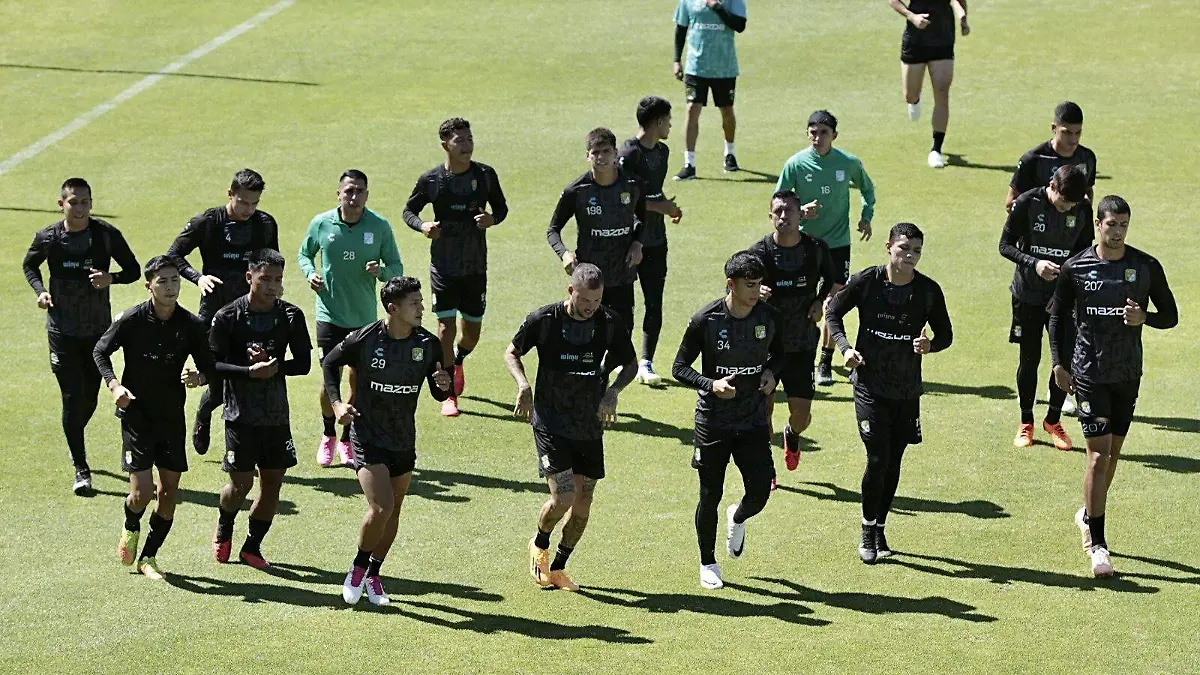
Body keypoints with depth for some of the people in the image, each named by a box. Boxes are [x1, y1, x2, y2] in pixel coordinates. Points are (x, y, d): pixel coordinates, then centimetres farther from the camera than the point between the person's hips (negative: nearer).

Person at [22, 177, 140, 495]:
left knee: (89, 400, 10)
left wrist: (111, 278, -19)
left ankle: (74, 442, 42)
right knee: (72, 398, -6)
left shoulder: (107, 234, -8)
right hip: (62, 331, -1)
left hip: (99, 329, 1)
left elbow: (133, 270, 2)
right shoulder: (48, 238, -7)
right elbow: (29, 265, 13)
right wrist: (40, 290, -6)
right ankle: (81, 469, 1)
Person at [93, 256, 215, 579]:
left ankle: (148, 556, 22)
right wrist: (114, 385, -12)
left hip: (173, 418, 3)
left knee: (170, 491, 4)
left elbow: (209, 367, 4)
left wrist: (198, 377, -18)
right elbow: (100, 351, 3)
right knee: (142, 492, -10)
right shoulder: (131, 319, -11)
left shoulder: (193, 325, -5)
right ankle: (131, 528, 25)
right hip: (136, 415, -3)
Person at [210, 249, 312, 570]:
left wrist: (275, 366, -17)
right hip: (240, 412, -3)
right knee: (241, 482, -4)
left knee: (273, 480, 5)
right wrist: (250, 371, -22)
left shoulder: (290, 315, -1)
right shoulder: (228, 317, -9)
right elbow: (213, 363, -9)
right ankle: (223, 531, 27)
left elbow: (304, 363, 2)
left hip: (277, 414, 3)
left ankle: (252, 547, 22)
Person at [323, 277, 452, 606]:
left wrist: (444, 386, -20)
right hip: (367, 437, -5)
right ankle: (358, 568, 6)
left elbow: (438, 394, 4)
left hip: (404, 440, 5)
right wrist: (336, 402, -10)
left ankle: (373, 575, 32)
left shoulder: (428, 344, -7)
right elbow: (330, 363, 2)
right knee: (380, 508, -18)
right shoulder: (364, 340, -16)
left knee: (393, 511, 12)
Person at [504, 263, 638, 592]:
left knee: (583, 506, 4)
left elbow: (630, 364, 10)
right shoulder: (543, 320, -10)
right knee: (563, 497, -15)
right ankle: (539, 545, 17)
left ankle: (557, 568, 26)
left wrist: (612, 391, -9)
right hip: (551, 423, -3)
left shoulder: (611, 323, -5)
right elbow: (512, 352, 6)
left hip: (590, 426, 3)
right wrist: (523, 385, -12)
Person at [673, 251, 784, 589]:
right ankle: (707, 563, 26)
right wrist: (711, 385, -22)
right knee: (710, 496, 5)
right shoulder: (705, 320, -13)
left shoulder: (769, 317, -4)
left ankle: (738, 518, 31)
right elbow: (679, 367, -6)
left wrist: (772, 373, -6)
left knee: (760, 492, -7)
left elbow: (780, 355, 16)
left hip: (754, 421, 2)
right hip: (712, 422, -2)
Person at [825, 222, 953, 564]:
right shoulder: (866, 281, -9)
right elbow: (833, 311, 4)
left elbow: (945, 333, 5)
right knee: (877, 459, -9)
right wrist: (845, 347, -11)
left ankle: (880, 528, 25)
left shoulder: (928, 291, -5)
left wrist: (930, 344, -18)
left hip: (908, 390, 2)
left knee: (893, 462, 9)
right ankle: (868, 532, 8)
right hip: (870, 385, -2)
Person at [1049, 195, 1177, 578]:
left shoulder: (1146, 267, -2)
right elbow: (1058, 316, 8)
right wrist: (1059, 363, 1)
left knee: (1113, 452, 14)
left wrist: (1144, 317, -15)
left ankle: (1089, 515, 39)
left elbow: (1170, 315, 6)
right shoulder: (1075, 268, -5)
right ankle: (1097, 545, -7)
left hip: (1128, 374, 3)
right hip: (1089, 373, -3)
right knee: (1098, 453, -10)